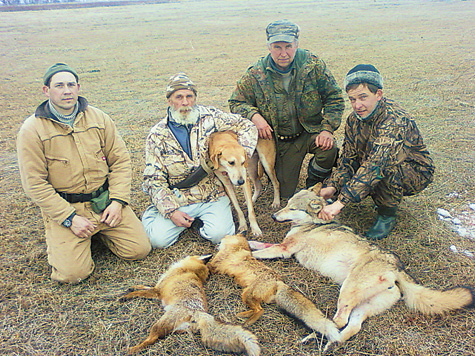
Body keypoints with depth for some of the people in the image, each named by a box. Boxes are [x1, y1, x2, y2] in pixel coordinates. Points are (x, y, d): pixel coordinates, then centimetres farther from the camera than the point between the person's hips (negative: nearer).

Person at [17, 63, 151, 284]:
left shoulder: (98, 118, 3)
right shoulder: (32, 130, -7)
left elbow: (120, 160, 5)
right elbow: (35, 184, -9)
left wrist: (118, 200, -7)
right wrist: (70, 218, -16)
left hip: (106, 201, 3)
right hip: (64, 207, -3)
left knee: (139, 249, -6)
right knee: (72, 273, -14)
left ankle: (98, 230, 21)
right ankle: (57, 239, 18)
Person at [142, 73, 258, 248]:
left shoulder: (210, 117, -2)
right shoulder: (157, 135, -3)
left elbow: (247, 127, 5)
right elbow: (154, 179, -4)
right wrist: (170, 211, -15)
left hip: (213, 196, 1)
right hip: (177, 200, 0)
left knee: (219, 234, -24)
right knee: (159, 238, -19)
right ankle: (151, 214, 15)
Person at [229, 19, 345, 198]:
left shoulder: (313, 65, -11)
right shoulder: (255, 74, -10)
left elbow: (334, 98, -6)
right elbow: (236, 102, -2)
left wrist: (327, 129, -19)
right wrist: (254, 116, -23)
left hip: (311, 131, 0)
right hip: (281, 141, 1)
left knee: (329, 149, -34)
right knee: (286, 192, 3)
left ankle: (314, 183, 0)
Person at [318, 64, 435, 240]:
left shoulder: (395, 119, -32)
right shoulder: (354, 119, -8)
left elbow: (375, 164, -44)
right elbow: (348, 159, -8)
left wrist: (341, 202, -51)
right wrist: (332, 187, -28)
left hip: (415, 173, -7)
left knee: (386, 167, -37)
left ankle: (387, 215, -10)